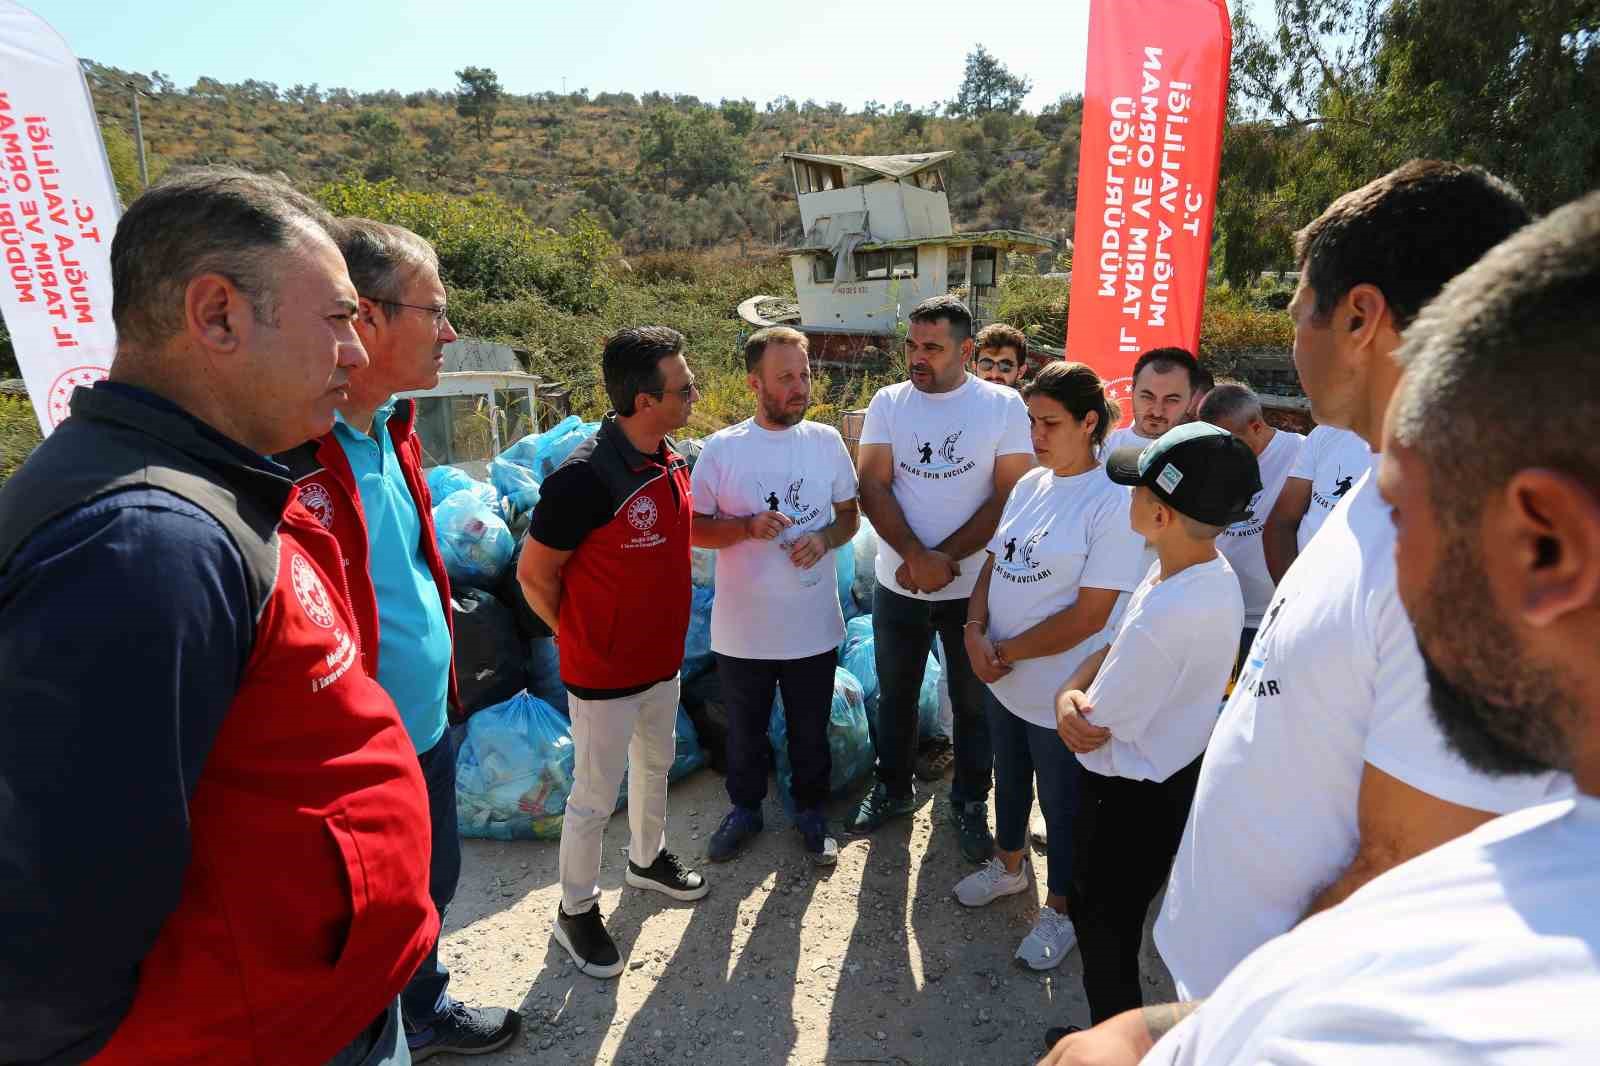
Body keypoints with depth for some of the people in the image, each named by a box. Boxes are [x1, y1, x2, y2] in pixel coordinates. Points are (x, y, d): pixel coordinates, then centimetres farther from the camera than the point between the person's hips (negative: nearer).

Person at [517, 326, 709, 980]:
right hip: (603, 674, -7)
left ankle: (647, 859, 50)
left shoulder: (672, 463, -2)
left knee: (655, 766, 26)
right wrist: (583, 639, -6)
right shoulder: (584, 479, -27)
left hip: (661, 659, 8)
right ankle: (576, 911, 32)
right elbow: (534, 574, -17)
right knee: (595, 797, 10)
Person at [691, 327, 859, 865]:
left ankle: (810, 810, 42)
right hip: (742, 628, -1)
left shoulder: (826, 441, -2)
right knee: (745, 731, 19)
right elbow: (694, 528, -5)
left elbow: (849, 514, 7)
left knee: (810, 730, 18)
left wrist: (825, 539, -14)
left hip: (813, 625, 1)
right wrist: (748, 526, -22)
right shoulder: (721, 448, -8)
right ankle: (746, 808, 43)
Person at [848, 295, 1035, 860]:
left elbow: (1009, 496, -11)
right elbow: (872, 488, -8)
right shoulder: (888, 403, -2)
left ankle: (970, 802, 34)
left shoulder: (1003, 405, -6)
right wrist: (917, 557, -20)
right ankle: (893, 788, 39)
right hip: (898, 585, 2)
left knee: (973, 701, 13)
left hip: (975, 587, -1)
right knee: (895, 693, 17)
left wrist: (943, 558, -17)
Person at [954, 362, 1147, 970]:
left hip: (1060, 697, -6)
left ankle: (1060, 910, 38)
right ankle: (1009, 865, 52)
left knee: (1061, 806, 14)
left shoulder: (1112, 503, -20)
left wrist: (1007, 652, -16)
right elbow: (993, 566, 6)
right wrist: (975, 633, -10)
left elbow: (1088, 616, -21)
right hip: (1002, 682, 7)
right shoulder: (1030, 485, 2)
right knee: (1009, 780, 26)